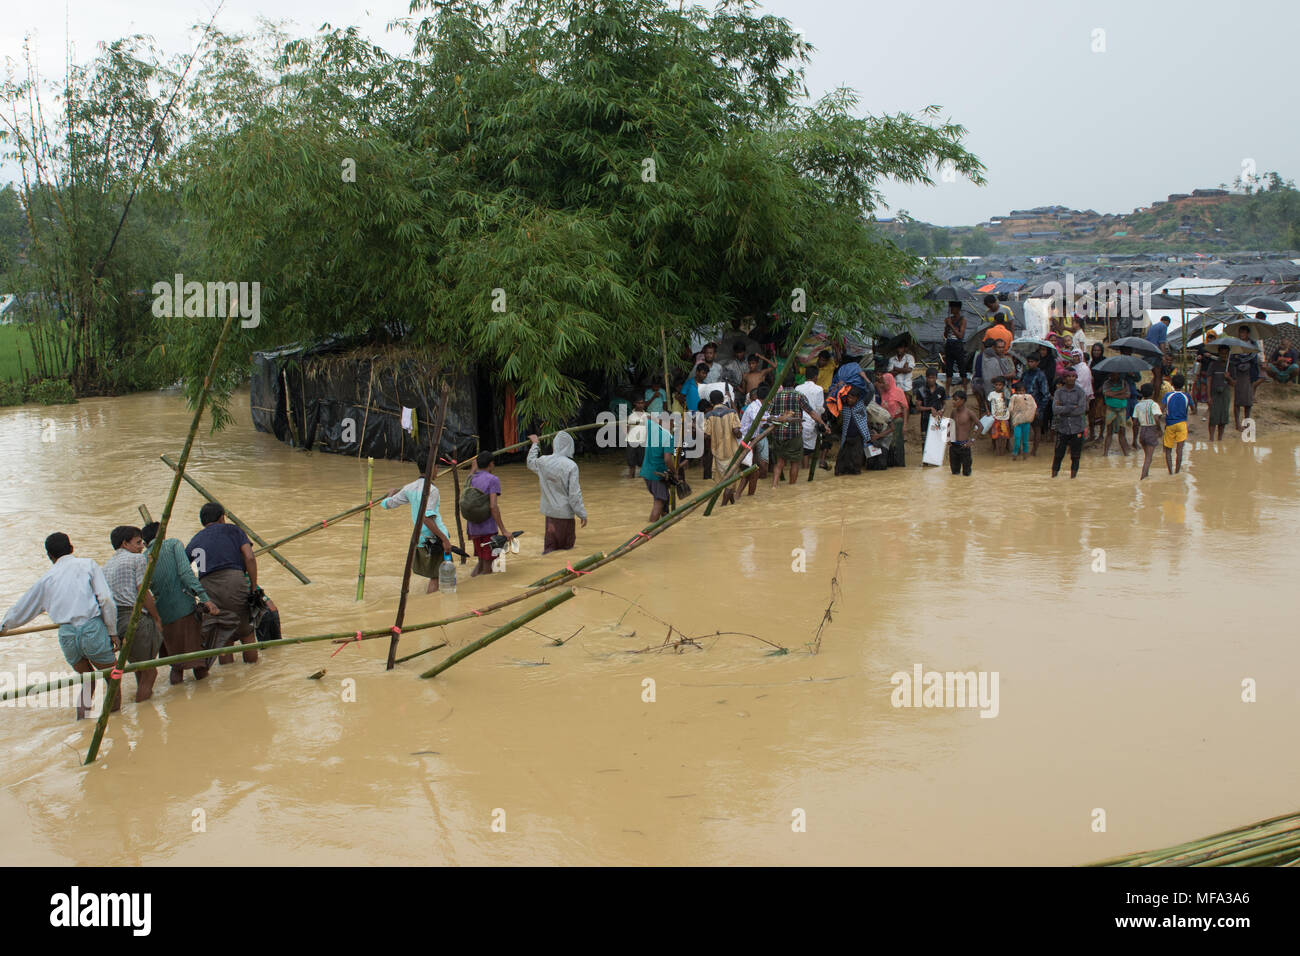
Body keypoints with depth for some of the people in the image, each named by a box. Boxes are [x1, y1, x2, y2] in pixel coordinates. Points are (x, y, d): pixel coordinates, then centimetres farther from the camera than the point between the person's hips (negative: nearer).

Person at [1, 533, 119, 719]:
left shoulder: (46, 579, 14)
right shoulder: (87, 565, 6)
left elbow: (21, 610, 25)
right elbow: (106, 600, -4)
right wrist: (112, 632, 2)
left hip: (66, 635, 3)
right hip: (92, 629, -3)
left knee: (87, 677, 22)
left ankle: (81, 713, 7)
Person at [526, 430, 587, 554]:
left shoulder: (543, 462, -4)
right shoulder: (571, 466, -19)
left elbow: (530, 463, 22)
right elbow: (574, 494, -18)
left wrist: (535, 444, 37)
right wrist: (582, 514, -7)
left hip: (550, 511, 4)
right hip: (565, 512, -4)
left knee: (550, 546, 13)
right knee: (566, 547, 8)